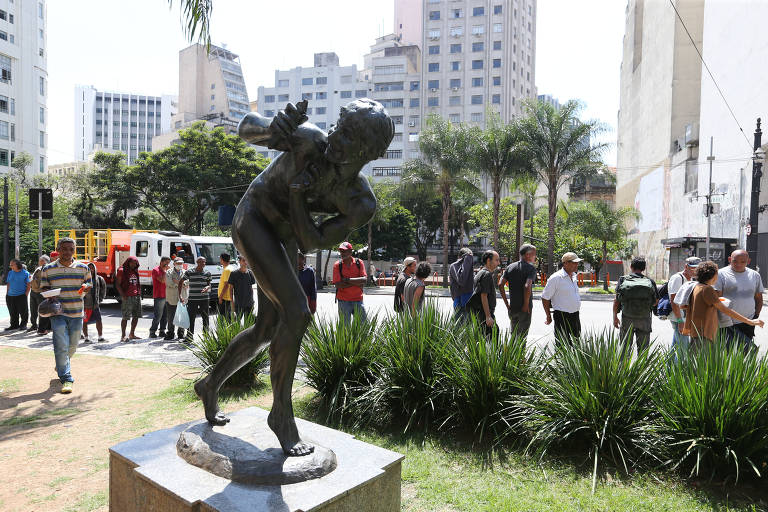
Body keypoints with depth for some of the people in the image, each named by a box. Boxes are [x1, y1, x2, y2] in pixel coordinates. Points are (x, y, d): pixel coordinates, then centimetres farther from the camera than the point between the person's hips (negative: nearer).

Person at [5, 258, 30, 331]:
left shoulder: (25, 273, -3)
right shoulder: (10, 273, 11)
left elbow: (28, 286, -3)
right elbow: (8, 285, 15)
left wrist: (26, 295, -10)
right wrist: (7, 296, 10)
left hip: (21, 296, -4)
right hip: (10, 296, 5)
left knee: (23, 312, 0)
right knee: (13, 313, 9)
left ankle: (23, 325, 12)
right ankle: (14, 325, 19)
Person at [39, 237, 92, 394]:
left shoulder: (83, 268, 5)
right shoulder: (48, 269, 3)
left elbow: (88, 286, 13)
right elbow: (44, 288, 9)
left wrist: (85, 287, -11)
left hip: (77, 313, 2)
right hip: (58, 312, -2)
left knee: (73, 345, 13)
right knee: (61, 346, -10)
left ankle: (61, 366, 42)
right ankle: (66, 378, -4)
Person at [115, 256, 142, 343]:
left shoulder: (135, 271, 18)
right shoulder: (122, 271, -2)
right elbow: (117, 284, -6)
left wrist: (139, 293, 12)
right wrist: (123, 295, -14)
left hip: (136, 296, 7)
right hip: (127, 297, -7)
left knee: (136, 316, 9)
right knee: (125, 317, -6)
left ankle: (132, 334, 21)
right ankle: (123, 336, 0)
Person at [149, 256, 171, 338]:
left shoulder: (165, 271, 17)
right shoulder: (156, 270, -6)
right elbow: (162, 280, -18)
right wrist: (165, 270, -10)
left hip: (166, 296, 8)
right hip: (158, 297, -8)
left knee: (165, 316, 8)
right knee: (157, 316, -7)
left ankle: (162, 331, 15)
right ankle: (152, 332, 3)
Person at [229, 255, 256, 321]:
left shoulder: (250, 273, 6)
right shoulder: (234, 274, -5)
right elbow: (231, 288, -3)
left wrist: (252, 300, 11)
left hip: (249, 303, 4)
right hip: (238, 304, -4)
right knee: (237, 321, -1)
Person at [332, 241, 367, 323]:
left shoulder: (358, 262, 3)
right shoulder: (337, 265, -1)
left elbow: (364, 279, -9)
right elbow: (338, 285, -11)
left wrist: (348, 280, -14)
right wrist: (357, 282, -12)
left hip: (358, 299, 1)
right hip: (344, 300, -1)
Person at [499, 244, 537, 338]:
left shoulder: (510, 267, 6)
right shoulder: (531, 268, -11)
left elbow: (500, 284, -1)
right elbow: (527, 286, -25)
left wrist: (506, 303, 4)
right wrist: (526, 305, -15)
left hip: (512, 307, 5)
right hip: (524, 309, -5)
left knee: (513, 333, 19)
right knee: (522, 336, 5)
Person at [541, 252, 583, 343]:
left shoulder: (574, 276, 11)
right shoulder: (556, 278, -13)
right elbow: (545, 298, -10)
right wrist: (548, 316, -7)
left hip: (575, 315, 8)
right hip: (562, 316, -8)